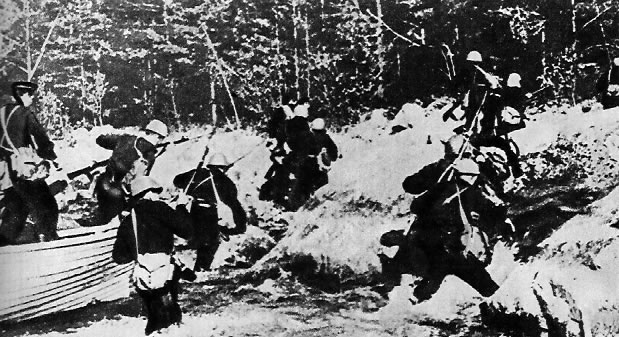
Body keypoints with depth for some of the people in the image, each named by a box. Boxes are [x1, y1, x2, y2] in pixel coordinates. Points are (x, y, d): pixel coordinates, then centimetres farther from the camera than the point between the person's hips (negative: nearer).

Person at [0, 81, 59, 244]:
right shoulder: (26, 113, -9)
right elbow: (40, 137, -13)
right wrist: (51, 157, -5)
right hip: (23, 168, -8)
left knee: (14, 208, 20)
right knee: (45, 206, -1)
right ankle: (45, 237, -3)